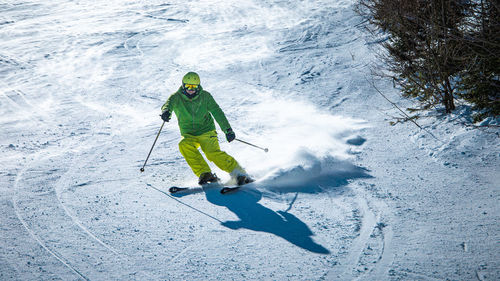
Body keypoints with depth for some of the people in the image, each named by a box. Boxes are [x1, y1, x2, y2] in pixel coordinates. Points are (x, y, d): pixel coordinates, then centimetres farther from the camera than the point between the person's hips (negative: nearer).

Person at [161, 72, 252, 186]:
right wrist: (166, 111, -53)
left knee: (213, 153, -27)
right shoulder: (177, 97, -6)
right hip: (189, 135, 2)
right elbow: (169, 104, -27)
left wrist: (227, 129, -15)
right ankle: (204, 174, -27)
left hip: (206, 131, -2)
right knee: (184, 145, -31)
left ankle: (239, 173, -17)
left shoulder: (205, 96, -5)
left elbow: (217, 112, -6)